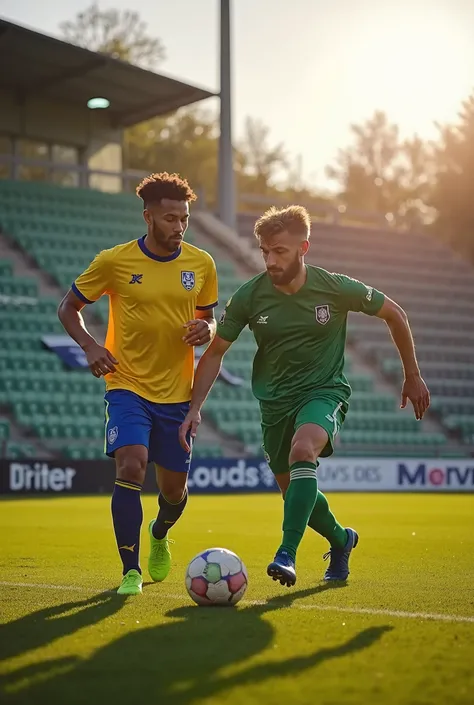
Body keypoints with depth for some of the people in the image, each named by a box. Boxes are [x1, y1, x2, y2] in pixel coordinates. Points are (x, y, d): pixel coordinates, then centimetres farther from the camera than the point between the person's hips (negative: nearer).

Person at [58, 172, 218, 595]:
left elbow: (208, 318, 15)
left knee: (174, 487, 9)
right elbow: (69, 308, 4)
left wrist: (206, 331, -10)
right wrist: (89, 345, -14)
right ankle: (131, 571, -11)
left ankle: (159, 537, 45)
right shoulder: (114, 261, -7)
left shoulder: (201, 264, 1)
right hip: (128, 386, -3)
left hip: (177, 392, 3)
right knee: (131, 467, -22)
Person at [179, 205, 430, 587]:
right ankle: (341, 539, 42)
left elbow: (394, 313, 2)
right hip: (275, 401, 3)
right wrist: (195, 408, -10)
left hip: (325, 391, -3)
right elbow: (215, 353, 0)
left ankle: (287, 554, -36)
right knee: (295, 493, 11)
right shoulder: (249, 297, -11)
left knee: (303, 450, -34)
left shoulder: (337, 289, -14)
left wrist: (413, 377, 7)